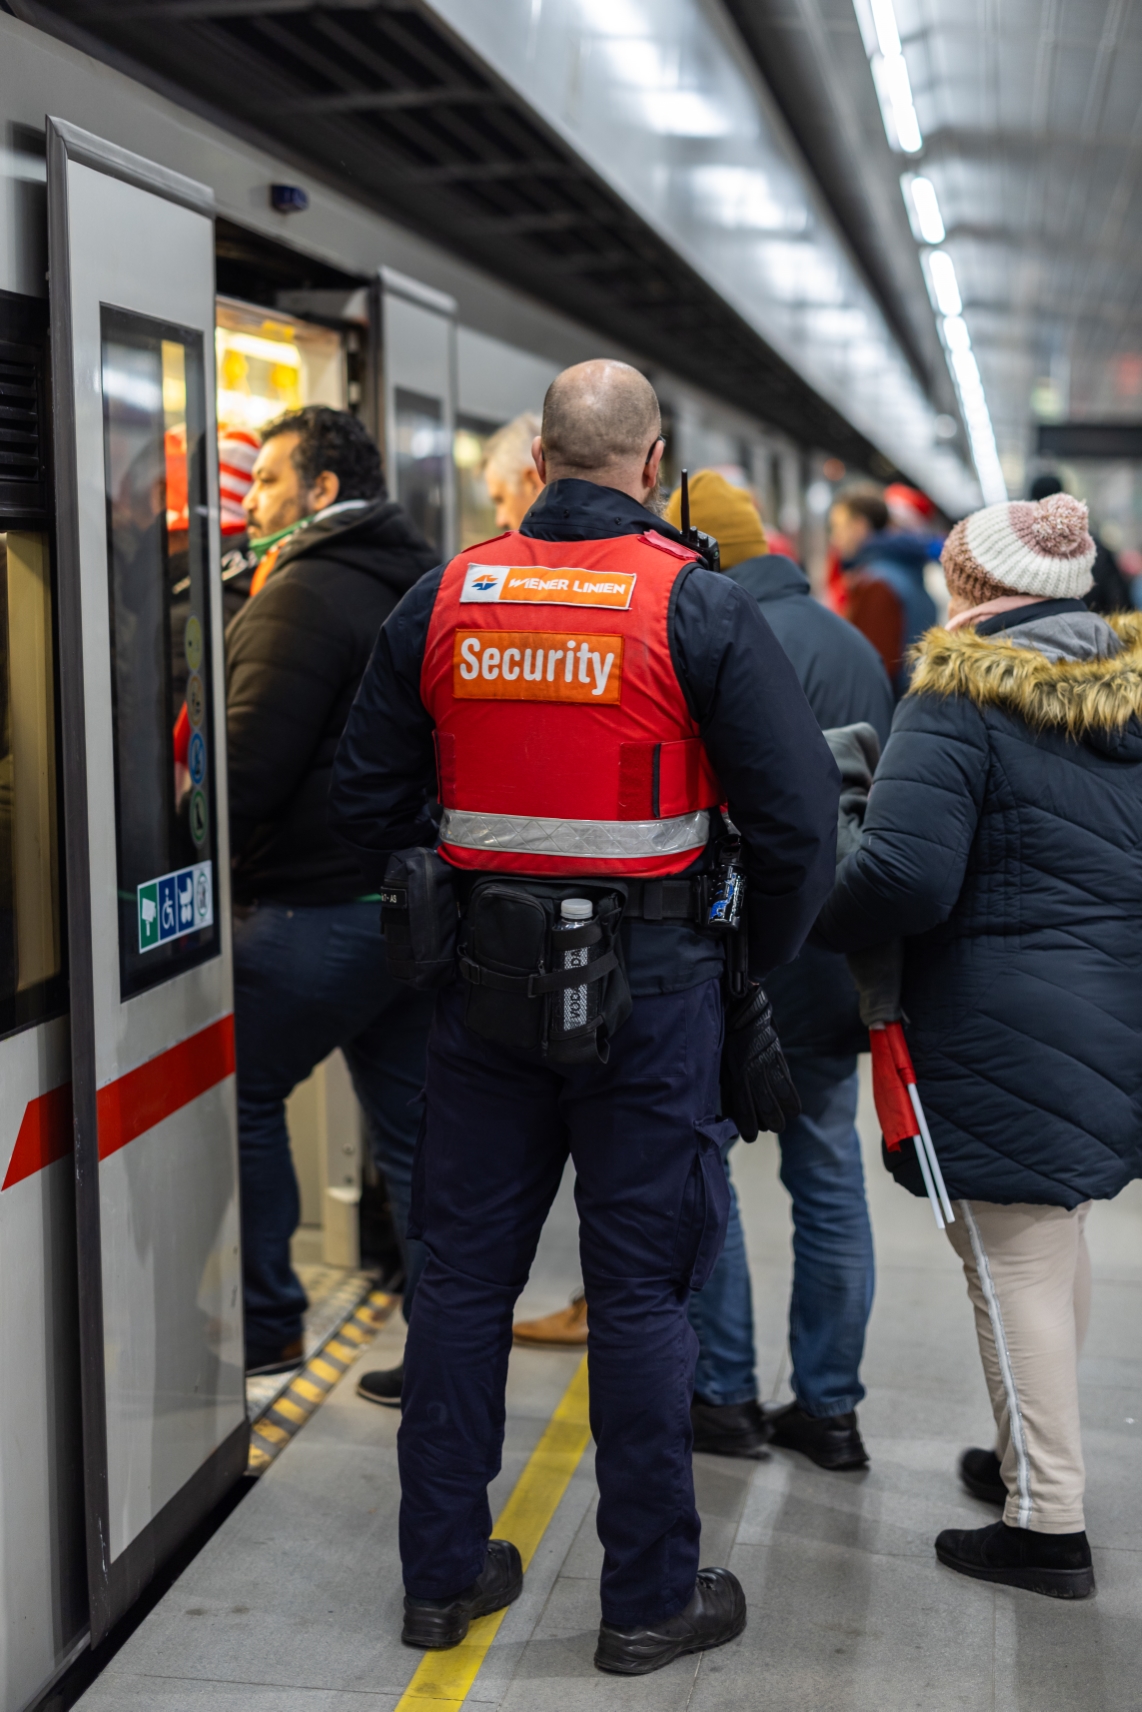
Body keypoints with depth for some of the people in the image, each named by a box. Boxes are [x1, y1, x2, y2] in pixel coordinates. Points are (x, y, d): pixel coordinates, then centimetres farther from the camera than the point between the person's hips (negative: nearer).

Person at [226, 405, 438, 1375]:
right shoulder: (425, 588, 16)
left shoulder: (306, 593, -13)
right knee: (411, 1123, 11)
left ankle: (268, 1321, 14)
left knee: (242, 1094, 7)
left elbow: (252, 763, -19)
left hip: (321, 907, -8)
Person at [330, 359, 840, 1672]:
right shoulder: (698, 608, -8)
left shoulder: (442, 600, 2)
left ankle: (442, 1573, 24)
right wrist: (760, 970, 6)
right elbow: (799, 817, -9)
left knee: (465, 1270, 13)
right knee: (638, 1290, 6)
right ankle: (651, 1599, 17)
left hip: (484, 974, 3)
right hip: (649, 983, -3)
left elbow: (365, 800, 7)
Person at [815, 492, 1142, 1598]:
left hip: (1010, 1035, -8)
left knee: (1014, 1261, 1)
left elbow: (904, 876, -24)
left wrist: (813, 921, -6)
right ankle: (1032, 1456, 36)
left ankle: (1046, 1524, 7)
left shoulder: (959, 705, -14)